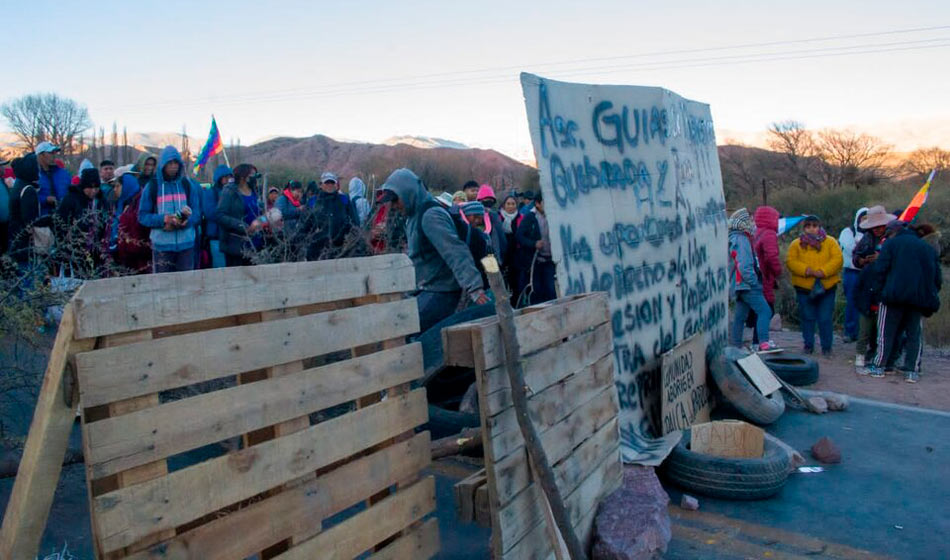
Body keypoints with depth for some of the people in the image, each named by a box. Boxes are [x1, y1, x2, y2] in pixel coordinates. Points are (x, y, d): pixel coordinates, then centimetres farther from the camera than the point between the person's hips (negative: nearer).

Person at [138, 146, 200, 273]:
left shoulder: (187, 184, 8)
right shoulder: (152, 186, 3)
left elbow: (196, 213, 7)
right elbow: (142, 216, 1)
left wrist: (187, 221, -15)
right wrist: (163, 219, -16)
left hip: (186, 243, 2)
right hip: (161, 244, -1)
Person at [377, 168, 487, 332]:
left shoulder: (431, 216, -18)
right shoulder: (414, 217, 14)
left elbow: (456, 252, -28)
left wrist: (474, 287, -37)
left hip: (439, 294, -10)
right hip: (426, 291, 10)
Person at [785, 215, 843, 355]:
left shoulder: (830, 242, 6)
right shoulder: (796, 244, 7)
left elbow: (837, 259, -4)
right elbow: (790, 261, -3)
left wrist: (823, 271, -18)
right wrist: (805, 270, -19)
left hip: (826, 286, -1)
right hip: (804, 286, 1)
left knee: (825, 319, 1)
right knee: (807, 318, 7)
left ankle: (826, 346, 13)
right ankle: (808, 345, 20)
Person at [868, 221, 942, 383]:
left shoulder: (891, 243, 4)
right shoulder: (928, 248, 19)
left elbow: (880, 269, -7)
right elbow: (937, 277, 16)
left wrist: (885, 288, 6)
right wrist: (931, 296, 20)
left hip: (895, 296, -4)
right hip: (921, 298, 4)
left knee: (886, 332, 4)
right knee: (914, 335, 11)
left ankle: (879, 367, 7)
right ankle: (912, 371, 9)